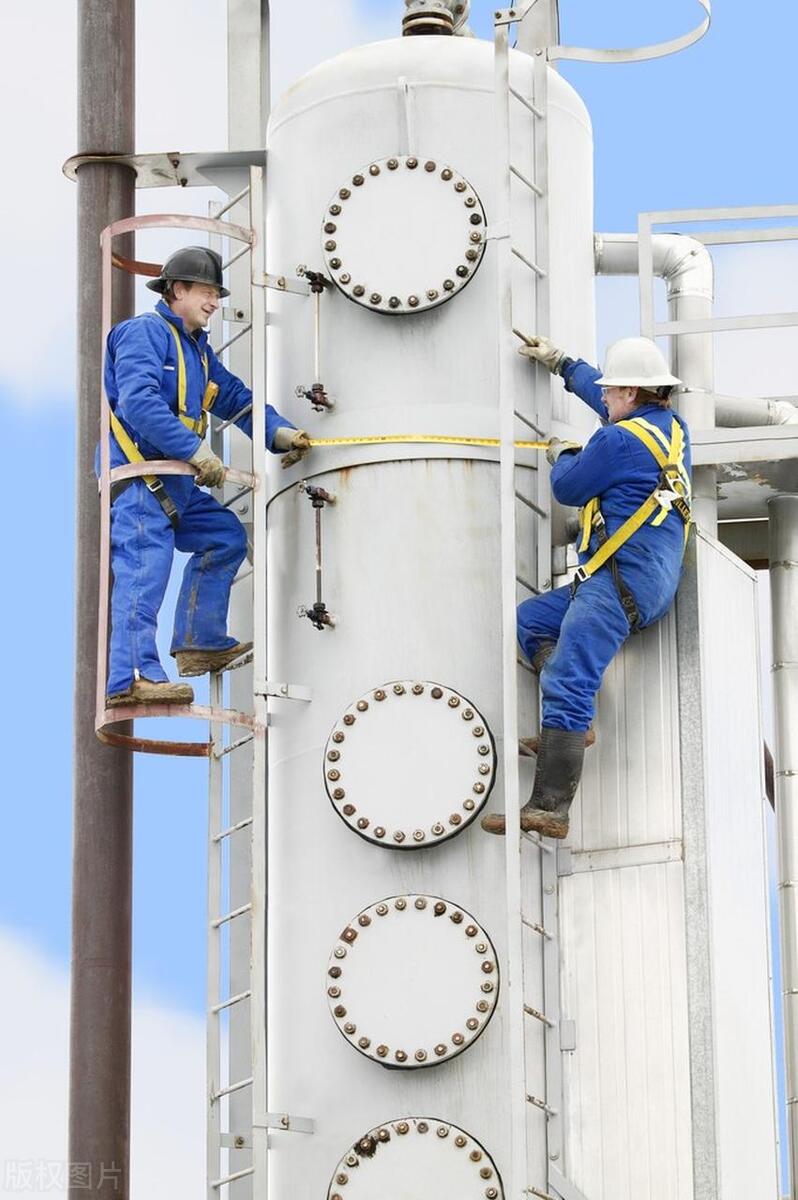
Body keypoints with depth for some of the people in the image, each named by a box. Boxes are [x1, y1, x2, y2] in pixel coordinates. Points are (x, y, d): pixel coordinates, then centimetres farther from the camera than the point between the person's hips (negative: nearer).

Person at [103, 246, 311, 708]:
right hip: (135, 474, -10)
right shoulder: (144, 332, -9)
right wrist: (197, 451, -26)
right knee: (145, 565, -18)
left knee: (226, 536, 16)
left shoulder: (198, 349, 22)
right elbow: (138, 402, -23)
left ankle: (201, 643, 18)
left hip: (172, 482, 10)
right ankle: (130, 677, -26)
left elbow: (236, 398, 20)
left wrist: (279, 433, 1)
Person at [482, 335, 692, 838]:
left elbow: (568, 488, 0)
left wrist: (562, 455, 23)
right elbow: (615, 402, 33)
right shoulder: (673, 428, 15)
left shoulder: (619, 440, -13)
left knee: (567, 687, -18)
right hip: (655, 588, 11)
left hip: (620, 583, -11)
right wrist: (560, 361, 43)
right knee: (530, 621, 21)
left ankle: (550, 808, -26)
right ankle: (574, 722, 4)